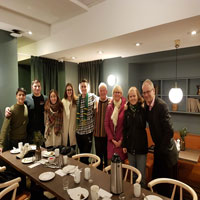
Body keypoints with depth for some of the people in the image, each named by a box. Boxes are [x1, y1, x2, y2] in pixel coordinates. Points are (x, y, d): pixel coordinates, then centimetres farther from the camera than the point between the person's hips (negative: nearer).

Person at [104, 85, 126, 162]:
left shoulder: (125, 106, -6)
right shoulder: (109, 107, 6)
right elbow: (106, 124, 5)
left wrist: (121, 140, -8)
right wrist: (112, 139, -3)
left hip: (121, 141, -3)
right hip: (111, 141, 3)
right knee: (110, 162, 6)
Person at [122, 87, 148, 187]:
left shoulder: (143, 109, -7)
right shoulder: (127, 110, 3)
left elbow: (142, 126, -17)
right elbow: (125, 129, 5)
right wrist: (124, 144, 3)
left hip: (141, 145, -3)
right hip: (130, 145, 4)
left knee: (141, 173, 6)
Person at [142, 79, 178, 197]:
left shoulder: (161, 105, -24)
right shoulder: (147, 105, 0)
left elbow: (169, 131, -25)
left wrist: (161, 148, -15)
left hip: (166, 151, -7)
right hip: (158, 149, 7)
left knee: (167, 185, 10)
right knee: (156, 179, 20)